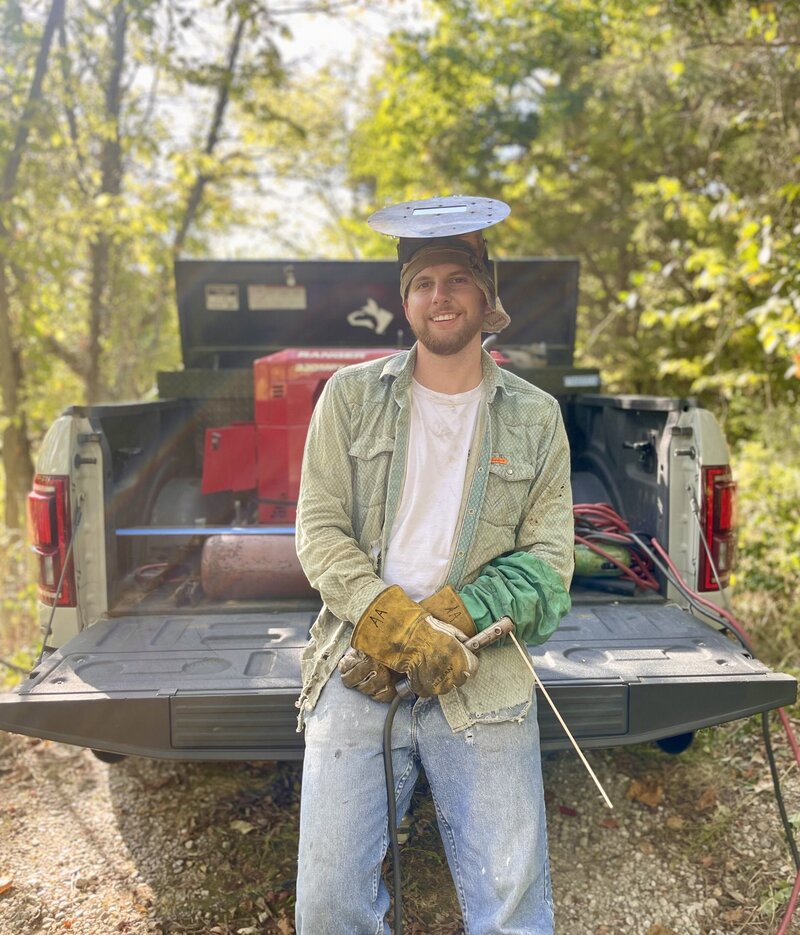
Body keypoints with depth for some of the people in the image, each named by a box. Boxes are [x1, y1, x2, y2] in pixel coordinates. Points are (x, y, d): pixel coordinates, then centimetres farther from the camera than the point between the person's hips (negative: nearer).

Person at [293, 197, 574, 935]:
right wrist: (399, 630, -14)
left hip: (484, 686, 1)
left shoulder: (536, 417, 7)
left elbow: (548, 560, 2)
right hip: (357, 677, 0)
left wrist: (445, 624, -13)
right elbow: (318, 530, -1)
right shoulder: (351, 395, 6)